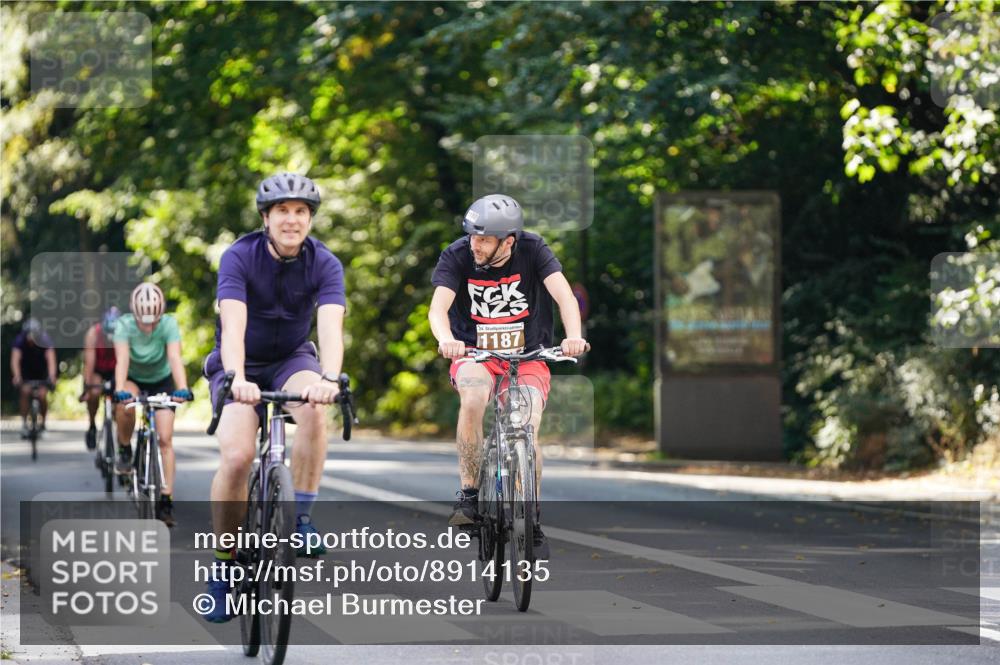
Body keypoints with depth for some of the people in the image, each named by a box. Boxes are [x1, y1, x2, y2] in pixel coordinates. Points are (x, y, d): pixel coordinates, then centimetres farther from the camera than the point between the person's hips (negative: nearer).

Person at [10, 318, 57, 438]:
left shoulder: (45, 341, -25)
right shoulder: (20, 340, -24)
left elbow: (51, 358, -37)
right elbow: (15, 360, -36)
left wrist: (52, 376, -54)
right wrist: (17, 377, -53)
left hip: (41, 374, 0)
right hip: (25, 373, 0)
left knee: (42, 395, -19)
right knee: (26, 391, -26)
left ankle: (43, 422, 4)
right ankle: (24, 423, -16)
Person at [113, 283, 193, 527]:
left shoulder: (169, 324, -27)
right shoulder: (124, 325, -27)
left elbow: (175, 358, -38)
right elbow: (122, 360, -39)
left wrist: (182, 389, -55)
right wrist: (120, 391, -56)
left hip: (161, 380, 0)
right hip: (133, 379, 0)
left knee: (165, 439, -12)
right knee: (126, 404, -36)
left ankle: (166, 500, -8)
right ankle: (124, 451, -9)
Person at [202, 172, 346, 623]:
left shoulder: (324, 264, -16)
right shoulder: (239, 257, -20)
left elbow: (331, 325, -31)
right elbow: (233, 324, -34)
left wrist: (329, 378, -50)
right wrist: (236, 378, -52)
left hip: (292, 360, 1)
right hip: (241, 367, -1)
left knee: (314, 410, -34)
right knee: (237, 455, -24)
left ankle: (302, 519, -20)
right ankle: (224, 565, -7)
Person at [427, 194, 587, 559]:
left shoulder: (532, 249, -14)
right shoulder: (457, 255, -14)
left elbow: (564, 295, -25)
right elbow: (438, 307, -25)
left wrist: (574, 336, -45)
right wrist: (445, 340, -48)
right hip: (475, 354, 0)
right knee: (473, 398, -33)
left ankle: (532, 521, -1)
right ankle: (469, 495, -22)